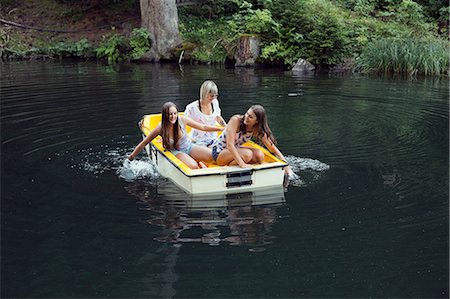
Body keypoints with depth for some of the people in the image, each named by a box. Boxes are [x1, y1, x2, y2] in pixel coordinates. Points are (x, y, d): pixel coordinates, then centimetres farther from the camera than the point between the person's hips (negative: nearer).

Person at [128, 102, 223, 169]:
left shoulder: (182, 120, -13)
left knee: (213, 155, -23)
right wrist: (132, 156, 0)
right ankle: (197, 162, 1)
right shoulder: (160, 128, -17)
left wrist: (221, 128, -3)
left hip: (189, 147, 3)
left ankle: (199, 162, 6)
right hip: (176, 152, -2)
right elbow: (143, 143, -5)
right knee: (193, 167, -34)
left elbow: (203, 127, -3)